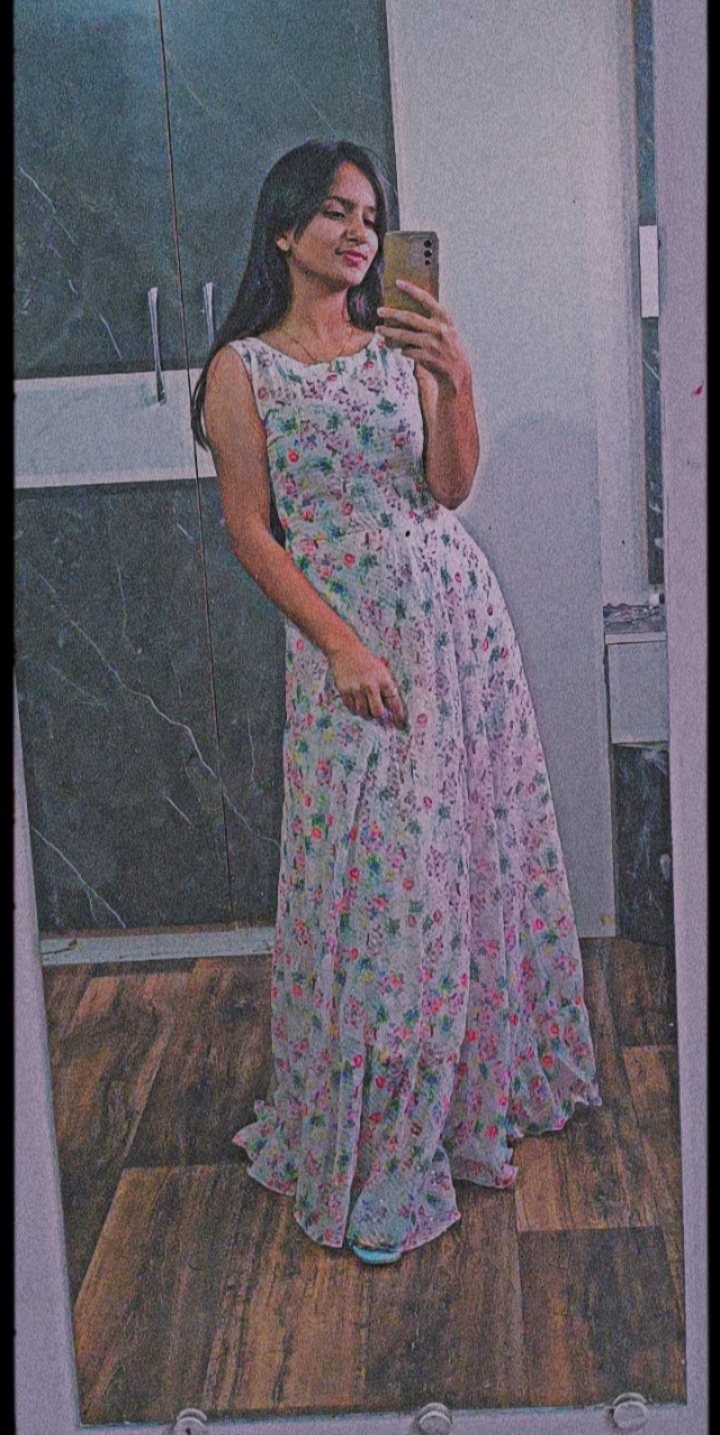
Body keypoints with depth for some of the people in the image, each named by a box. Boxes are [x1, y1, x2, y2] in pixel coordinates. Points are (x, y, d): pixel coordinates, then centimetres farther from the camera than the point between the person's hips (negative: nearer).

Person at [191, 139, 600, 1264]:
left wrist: (457, 382, -16)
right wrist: (342, 644, -14)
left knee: (475, 845, 9)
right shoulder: (244, 366, 0)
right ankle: (368, 1155, 12)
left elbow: (451, 487, 1)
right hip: (345, 633, -4)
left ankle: (476, 1088, 28)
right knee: (372, 874, -3)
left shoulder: (402, 344, 10)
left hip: (456, 611, 4)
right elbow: (250, 529, -5)